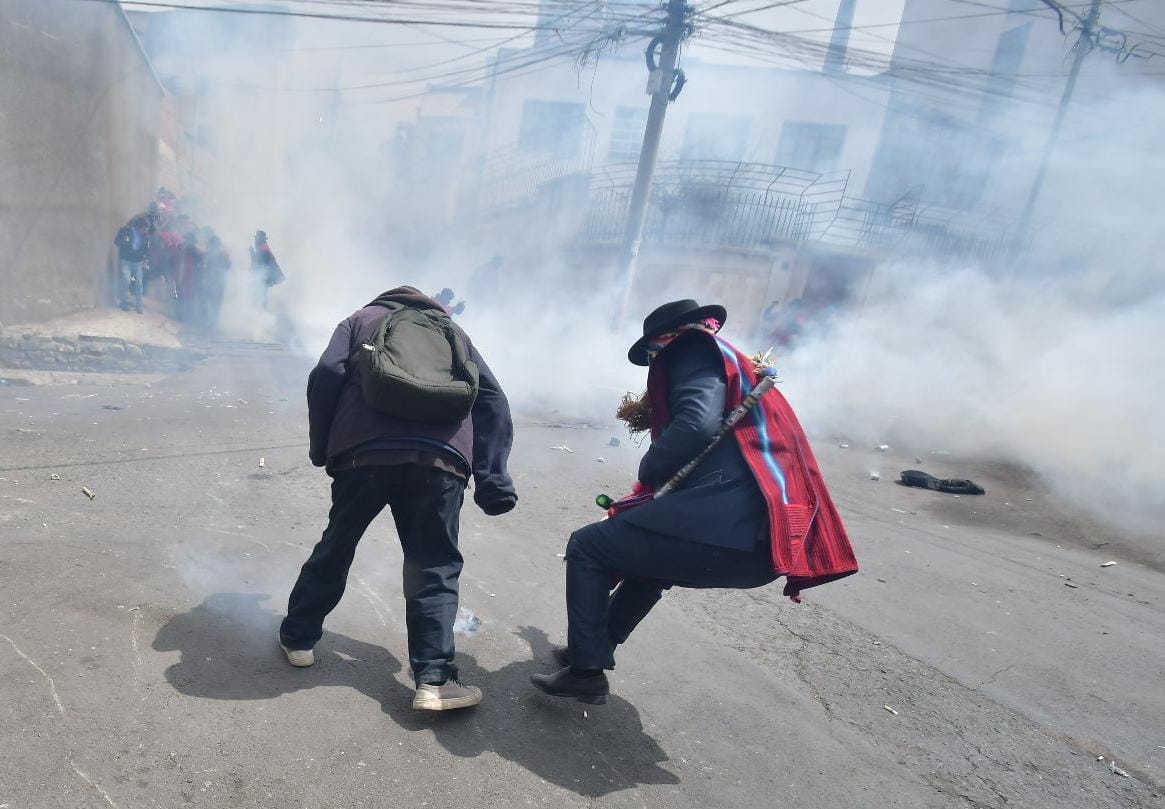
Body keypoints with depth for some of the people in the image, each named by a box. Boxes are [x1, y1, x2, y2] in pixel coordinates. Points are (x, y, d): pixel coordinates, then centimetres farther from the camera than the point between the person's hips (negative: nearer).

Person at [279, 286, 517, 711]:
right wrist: (492, 477, 9)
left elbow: (326, 376, 6)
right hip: (441, 459, 0)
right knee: (435, 566, 9)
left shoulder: (362, 319, 26)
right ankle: (434, 680, 5)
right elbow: (493, 401, 15)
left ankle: (298, 637, 36)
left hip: (364, 452, 0)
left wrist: (321, 449, 13)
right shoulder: (455, 332, 30)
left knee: (336, 547, 20)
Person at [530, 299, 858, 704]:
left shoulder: (694, 350, 2)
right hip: (760, 535, 10)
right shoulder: (736, 364, 30)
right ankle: (595, 647, 43)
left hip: (729, 523, -10)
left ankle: (586, 671, 9)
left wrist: (648, 471, -1)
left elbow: (697, 423, -16)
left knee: (587, 546, 4)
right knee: (648, 548, 33)